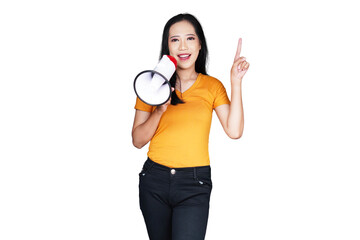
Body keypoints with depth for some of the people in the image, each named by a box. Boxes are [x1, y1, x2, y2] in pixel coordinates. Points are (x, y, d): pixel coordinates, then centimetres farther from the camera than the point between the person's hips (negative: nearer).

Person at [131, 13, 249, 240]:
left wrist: (236, 82, -9)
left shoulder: (212, 86, 4)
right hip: (155, 179, 2)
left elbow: (234, 131, -8)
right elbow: (138, 140, 4)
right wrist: (159, 111, -12)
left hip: (195, 183, -2)